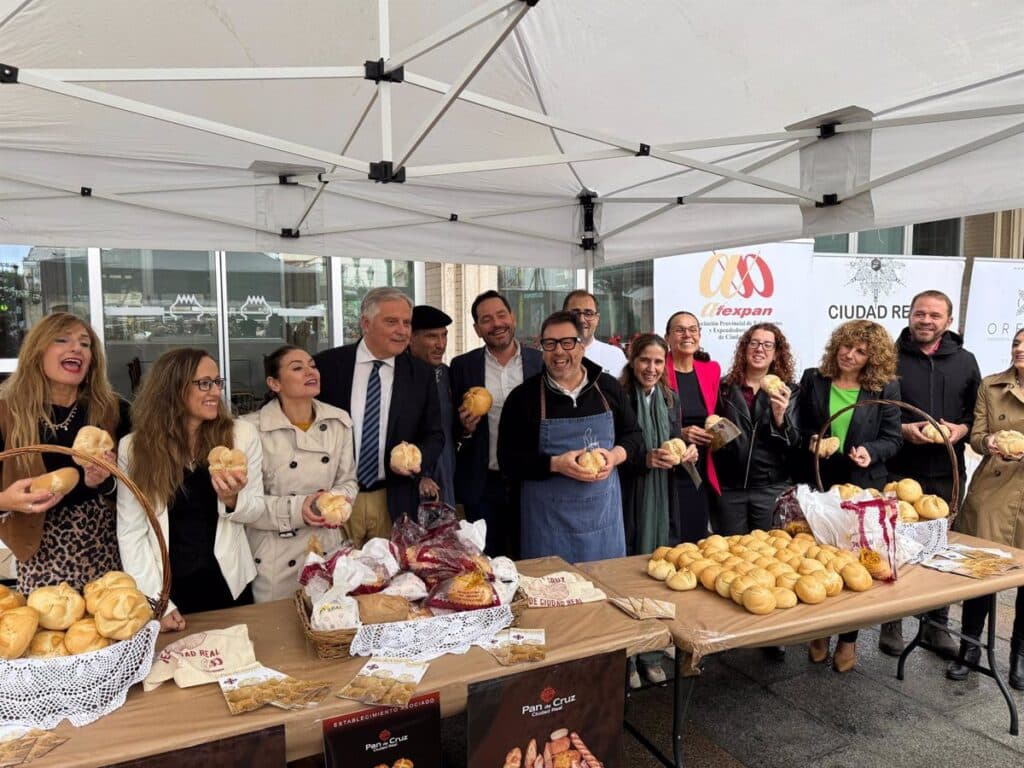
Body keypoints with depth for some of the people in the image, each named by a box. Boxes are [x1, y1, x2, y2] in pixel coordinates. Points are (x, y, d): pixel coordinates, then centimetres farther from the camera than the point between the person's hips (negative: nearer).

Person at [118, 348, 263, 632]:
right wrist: (156, 601, -12)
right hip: (168, 587, -1)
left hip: (227, 584, 2)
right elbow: (131, 533, -7)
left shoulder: (242, 434, -6)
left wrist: (232, 500, -20)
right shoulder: (134, 447, -7)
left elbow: (256, 511, 2)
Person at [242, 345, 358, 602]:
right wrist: (295, 510, -23)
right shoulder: (251, 429, -13)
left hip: (327, 549, 4)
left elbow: (348, 480, 7)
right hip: (274, 557, -3)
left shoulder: (339, 421, -1)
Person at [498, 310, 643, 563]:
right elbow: (508, 459, -6)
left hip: (603, 513, 3)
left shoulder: (608, 387, 3)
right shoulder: (523, 397, -5)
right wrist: (556, 464, -19)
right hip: (548, 518, -2)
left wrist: (615, 455, -8)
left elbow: (634, 435, 13)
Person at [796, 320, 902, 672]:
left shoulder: (885, 388, -1)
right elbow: (797, 426, 8)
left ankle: (848, 639, 24)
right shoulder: (813, 379, 2)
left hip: (863, 487, -1)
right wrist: (809, 441, -12)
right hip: (817, 484, 1)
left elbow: (893, 438, 0)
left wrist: (871, 452, -18)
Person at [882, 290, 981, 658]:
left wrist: (962, 428, -8)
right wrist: (901, 429, -16)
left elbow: (978, 410, 12)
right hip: (899, 472, -3)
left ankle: (937, 625, 26)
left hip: (947, 473, 3)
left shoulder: (964, 361, 9)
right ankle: (891, 622, 20)